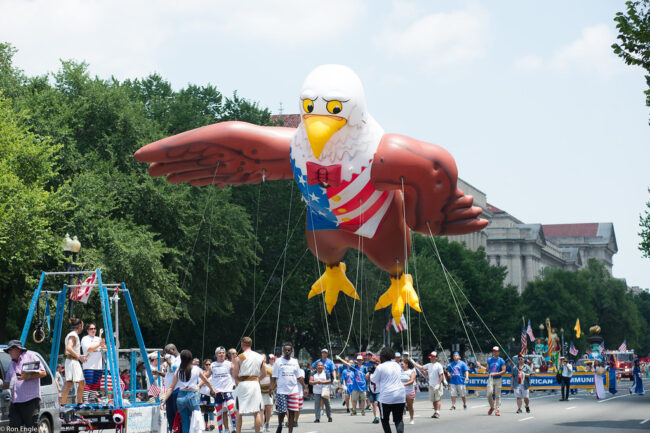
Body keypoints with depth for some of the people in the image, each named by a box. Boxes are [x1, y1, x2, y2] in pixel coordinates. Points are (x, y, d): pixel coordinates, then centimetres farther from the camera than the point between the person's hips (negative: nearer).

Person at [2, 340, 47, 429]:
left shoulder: (30, 357, 4)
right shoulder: (11, 364, 24)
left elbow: (43, 373, -5)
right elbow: (7, 383, 26)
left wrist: (28, 376, -15)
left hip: (30, 399, -7)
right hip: (15, 401, 7)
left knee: (33, 428, -7)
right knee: (14, 427, -1)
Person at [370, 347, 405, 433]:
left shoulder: (380, 367, -7)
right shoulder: (397, 365, 12)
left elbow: (372, 382, -1)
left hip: (386, 397, -5)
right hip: (400, 396, 5)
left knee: (385, 419, 12)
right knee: (398, 419, 6)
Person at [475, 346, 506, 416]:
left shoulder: (501, 361, 0)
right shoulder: (489, 360, 10)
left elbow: (503, 371, -4)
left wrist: (495, 374, -15)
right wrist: (480, 365, 5)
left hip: (498, 379, -2)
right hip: (490, 379, 2)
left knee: (497, 395, -2)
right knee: (489, 394, -9)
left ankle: (497, 409, 2)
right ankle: (492, 407, 13)